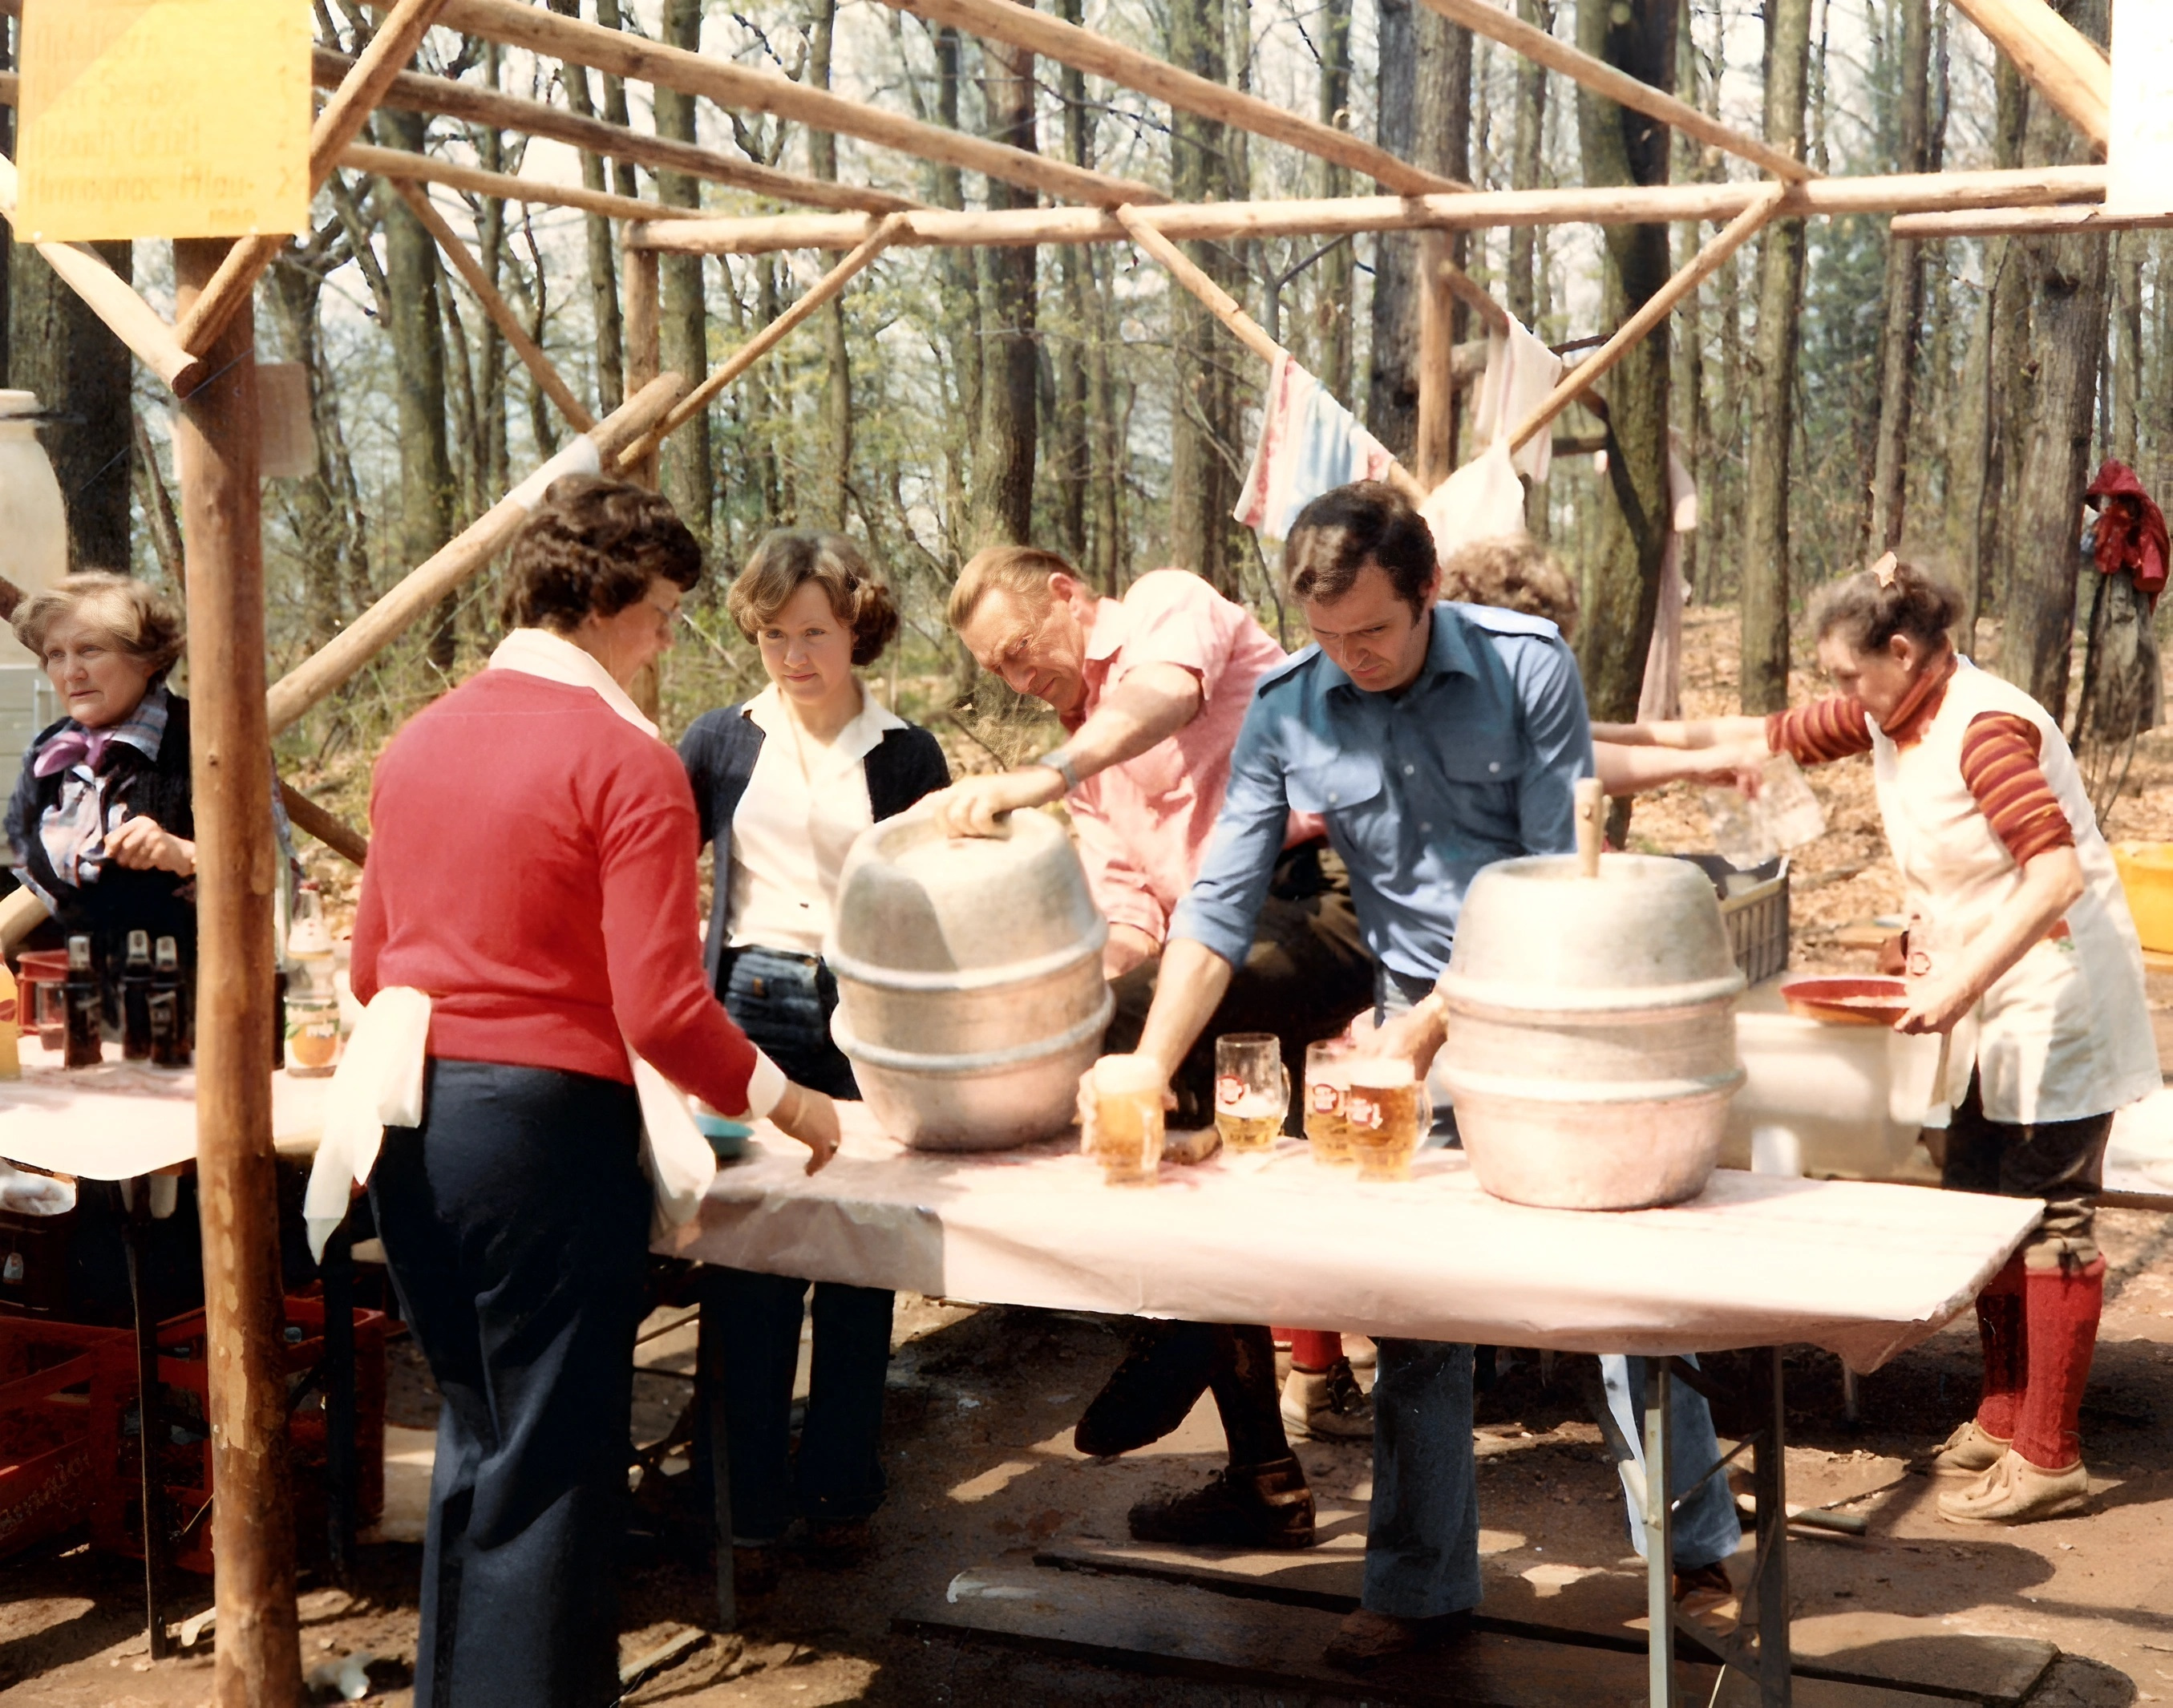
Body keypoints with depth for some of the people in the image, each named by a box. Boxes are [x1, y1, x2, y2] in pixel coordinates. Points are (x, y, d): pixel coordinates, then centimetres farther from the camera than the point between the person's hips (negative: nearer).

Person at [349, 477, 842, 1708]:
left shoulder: (420, 741, 10)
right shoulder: (626, 760, -12)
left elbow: (371, 964, 16)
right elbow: (660, 1008, -17)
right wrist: (782, 1102, -3)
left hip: (405, 1121, 8)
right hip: (544, 1126, -7)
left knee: (475, 1434, 22)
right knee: (550, 1469, 5)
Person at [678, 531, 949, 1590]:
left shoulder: (905, 757, 4)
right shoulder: (723, 743, 6)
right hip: (749, 1014, 0)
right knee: (746, 1263, 1)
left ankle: (840, 1489, 21)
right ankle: (750, 1507, 10)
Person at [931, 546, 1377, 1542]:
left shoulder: (1168, 605, 0)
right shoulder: (1091, 769, 24)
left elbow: (1168, 690, -26)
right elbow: (1129, 924, 15)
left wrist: (1041, 777, -41)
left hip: (1327, 897, -10)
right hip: (1241, 947, 10)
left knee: (1133, 1013, -31)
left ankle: (1181, 1335, -17)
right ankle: (1264, 1482, 20)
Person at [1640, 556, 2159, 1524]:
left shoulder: (1985, 727, -23)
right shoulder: (1885, 717, 3)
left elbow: (2056, 874, -30)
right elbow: (1768, 738, 12)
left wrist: (1962, 983, -33)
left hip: (2056, 999, -9)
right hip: (1991, 1009, 9)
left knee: (2048, 1219, -3)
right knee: (1977, 1205, 14)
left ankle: (2049, 1459, 4)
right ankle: (2003, 1417, 26)